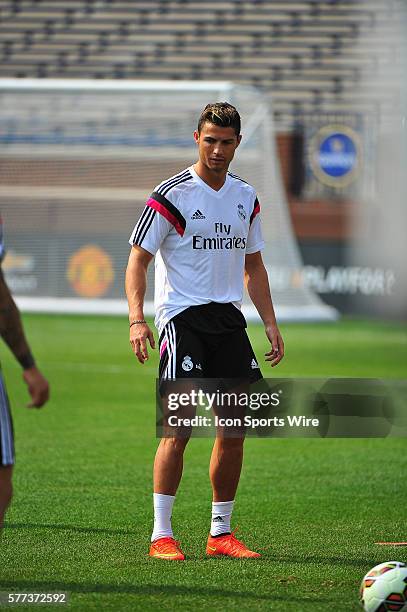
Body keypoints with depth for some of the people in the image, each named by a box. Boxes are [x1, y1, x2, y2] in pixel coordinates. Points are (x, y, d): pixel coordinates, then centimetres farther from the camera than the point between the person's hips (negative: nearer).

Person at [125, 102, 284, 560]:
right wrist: (137, 320, -20)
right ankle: (161, 536, -8)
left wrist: (270, 324, 14)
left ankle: (221, 534, 14)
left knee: (236, 427, 4)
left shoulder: (245, 197, 12)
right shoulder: (172, 195, -6)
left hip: (228, 317, 6)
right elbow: (137, 261, -7)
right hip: (181, 316, -6)